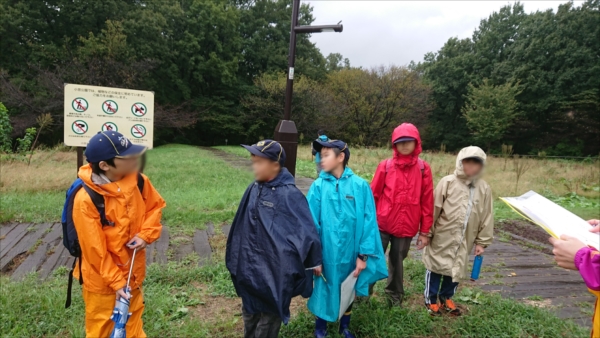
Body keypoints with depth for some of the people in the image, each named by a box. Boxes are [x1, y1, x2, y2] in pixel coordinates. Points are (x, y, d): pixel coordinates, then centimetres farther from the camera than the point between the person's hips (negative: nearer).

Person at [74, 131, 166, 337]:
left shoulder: (138, 181, -12)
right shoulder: (86, 199, -26)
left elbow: (156, 206, 5)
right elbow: (95, 250, -20)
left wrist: (146, 234, -11)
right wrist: (116, 282, -17)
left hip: (133, 274, 5)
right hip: (102, 280, -4)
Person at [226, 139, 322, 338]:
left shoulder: (289, 195, -21)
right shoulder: (253, 190, -1)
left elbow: (306, 230, -16)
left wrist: (313, 262, -7)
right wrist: (236, 259, 18)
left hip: (274, 270, -6)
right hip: (249, 267, 6)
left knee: (269, 317, 14)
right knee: (249, 314, 24)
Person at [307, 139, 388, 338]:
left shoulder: (360, 185, -10)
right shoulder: (318, 186, -10)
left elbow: (368, 221, -8)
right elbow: (312, 223, -7)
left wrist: (364, 254, -9)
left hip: (351, 253, 1)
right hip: (327, 253, -1)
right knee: (324, 289, 15)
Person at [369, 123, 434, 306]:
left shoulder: (423, 168, -1)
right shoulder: (385, 165, -4)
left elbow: (427, 201, 1)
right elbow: (373, 195, 0)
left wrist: (425, 231, 2)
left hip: (406, 227, 1)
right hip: (382, 224, -1)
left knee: (397, 261, 16)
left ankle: (395, 294, 38)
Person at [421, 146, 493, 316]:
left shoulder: (484, 189, 1)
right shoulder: (448, 182, -10)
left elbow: (486, 217, 7)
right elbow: (434, 210, -9)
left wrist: (482, 241, 8)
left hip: (464, 240, 4)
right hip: (442, 238, -4)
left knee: (457, 270, 16)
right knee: (436, 268, 8)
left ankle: (446, 297, 39)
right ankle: (431, 299, 27)